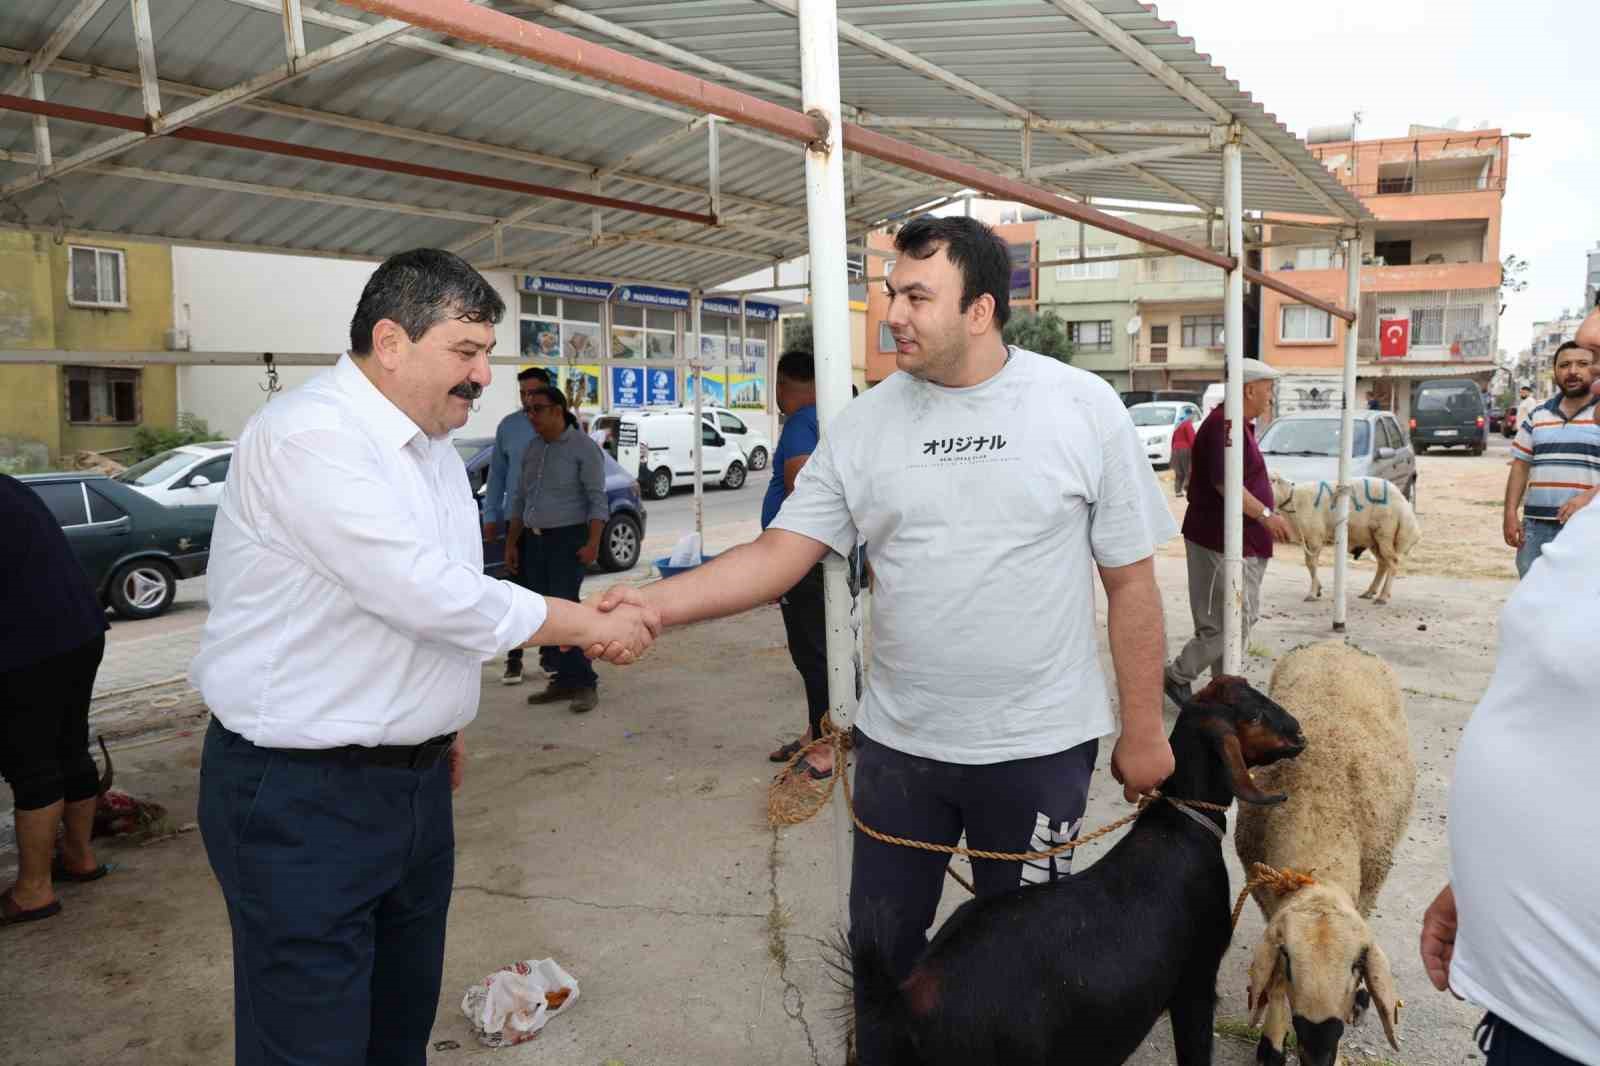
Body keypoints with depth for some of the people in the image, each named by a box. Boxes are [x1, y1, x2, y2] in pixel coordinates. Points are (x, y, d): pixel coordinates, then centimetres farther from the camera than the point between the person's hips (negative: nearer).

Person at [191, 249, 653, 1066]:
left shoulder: (433, 445, 9)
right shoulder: (310, 437, -20)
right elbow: (433, 596, -27)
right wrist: (594, 627, -18)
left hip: (415, 776, 8)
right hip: (301, 793, -8)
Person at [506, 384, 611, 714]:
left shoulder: (584, 448, -6)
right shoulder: (532, 449, 14)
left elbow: (597, 499, -11)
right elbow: (519, 499, 17)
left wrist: (593, 543, -21)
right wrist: (511, 544, 13)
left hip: (568, 540, -7)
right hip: (534, 541, 7)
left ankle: (585, 683, -6)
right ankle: (564, 681, 13)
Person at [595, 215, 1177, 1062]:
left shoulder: (1083, 408, -8)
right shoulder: (864, 423, -2)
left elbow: (1131, 581, -3)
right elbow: (779, 554, -6)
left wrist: (1143, 733, 0)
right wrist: (653, 603, -21)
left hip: (1040, 748, -2)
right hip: (896, 743, 2)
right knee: (882, 946, 18)